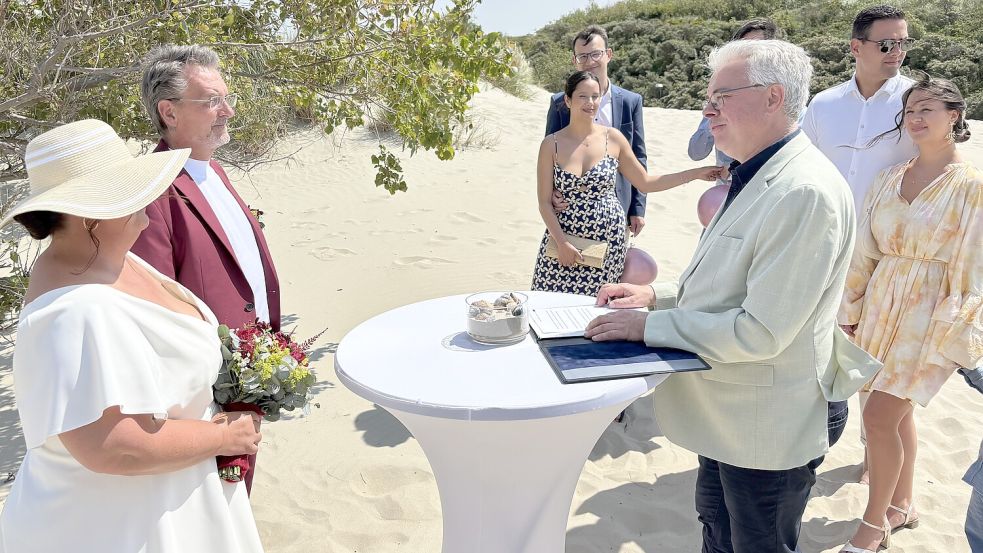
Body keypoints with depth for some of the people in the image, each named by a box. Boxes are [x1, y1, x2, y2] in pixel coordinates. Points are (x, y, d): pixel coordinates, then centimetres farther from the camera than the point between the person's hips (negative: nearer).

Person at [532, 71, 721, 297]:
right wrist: (562, 242, -13)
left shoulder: (613, 139, 2)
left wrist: (696, 173, 7)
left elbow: (645, 182, 10)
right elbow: (545, 202, -2)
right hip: (563, 237, 0)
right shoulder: (551, 144, -2)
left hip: (608, 240, 1)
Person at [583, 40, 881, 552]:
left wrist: (649, 326, -21)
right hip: (723, 412, 9)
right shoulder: (756, 178, 7)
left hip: (764, 432, -9)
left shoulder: (806, 193, -27)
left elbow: (759, 332, -29)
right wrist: (656, 294, 3)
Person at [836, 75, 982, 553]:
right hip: (882, 307, 5)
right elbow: (864, 251, 8)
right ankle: (901, 506, 34)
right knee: (897, 413, 15)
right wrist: (850, 310, 9)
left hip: (930, 316, -5)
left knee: (880, 415, -7)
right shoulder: (889, 179, 6)